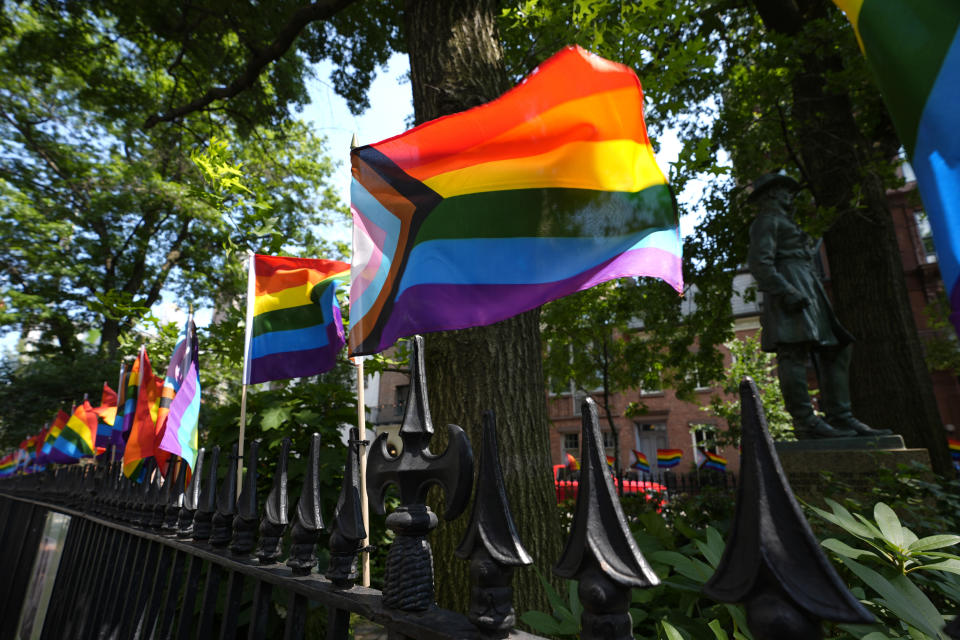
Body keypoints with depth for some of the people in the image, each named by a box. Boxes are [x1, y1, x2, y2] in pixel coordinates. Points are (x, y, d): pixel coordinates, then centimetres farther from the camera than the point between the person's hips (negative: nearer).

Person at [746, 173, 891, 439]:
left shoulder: (782, 223, 34)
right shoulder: (767, 220, 2)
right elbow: (758, 261, -14)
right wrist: (785, 291, -24)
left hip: (808, 292, 11)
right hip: (791, 286, -11)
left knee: (834, 350, 5)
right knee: (794, 352, -16)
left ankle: (840, 417, 5)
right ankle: (805, 421, -19)